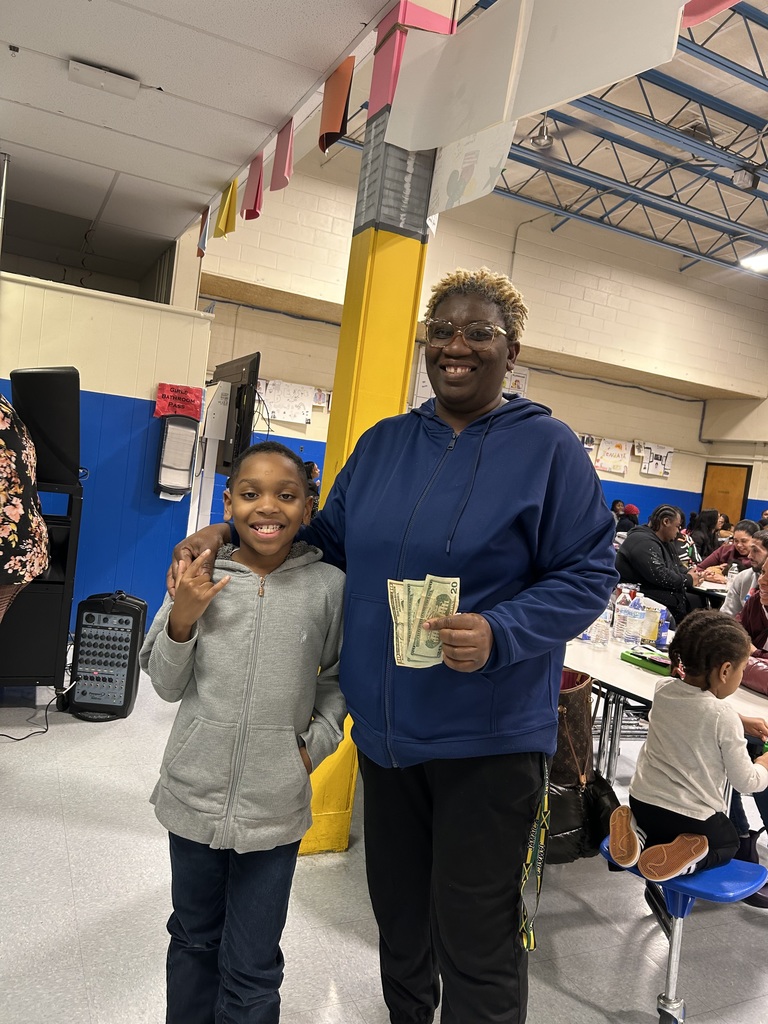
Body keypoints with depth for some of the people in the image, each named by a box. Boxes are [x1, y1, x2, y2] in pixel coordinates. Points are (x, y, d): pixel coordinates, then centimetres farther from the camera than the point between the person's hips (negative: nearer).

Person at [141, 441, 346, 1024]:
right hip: (196, 795, 2)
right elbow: (167, 685, -1)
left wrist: (316, 745, -8)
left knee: (252, 969, 13)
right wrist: (182, 620, -16)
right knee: (194, 938, 26)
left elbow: (339, 678, 3)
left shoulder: (328, 587, -10)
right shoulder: (200, 577, -7)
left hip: (275, 807, -2)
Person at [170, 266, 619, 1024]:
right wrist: (236, 532, 3)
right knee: (397, 909, 23)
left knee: (473, 934, 8)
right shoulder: (383, 442, 6)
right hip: (386, 725, 5)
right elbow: (332, 542, 15)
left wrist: (500, 634, -26)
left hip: (488, 734, -5)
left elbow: (588, 574, -10)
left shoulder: (547, 447, -8)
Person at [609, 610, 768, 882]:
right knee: (729, 843, 29)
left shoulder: (663, 691, -6)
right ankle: (684, 860, -3)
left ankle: (639, 836, 3)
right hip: (691, 816, -4)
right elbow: (746, 782, -10)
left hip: (642, 801, 4)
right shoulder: (725, 719, -22)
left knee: (659, 825, 37)